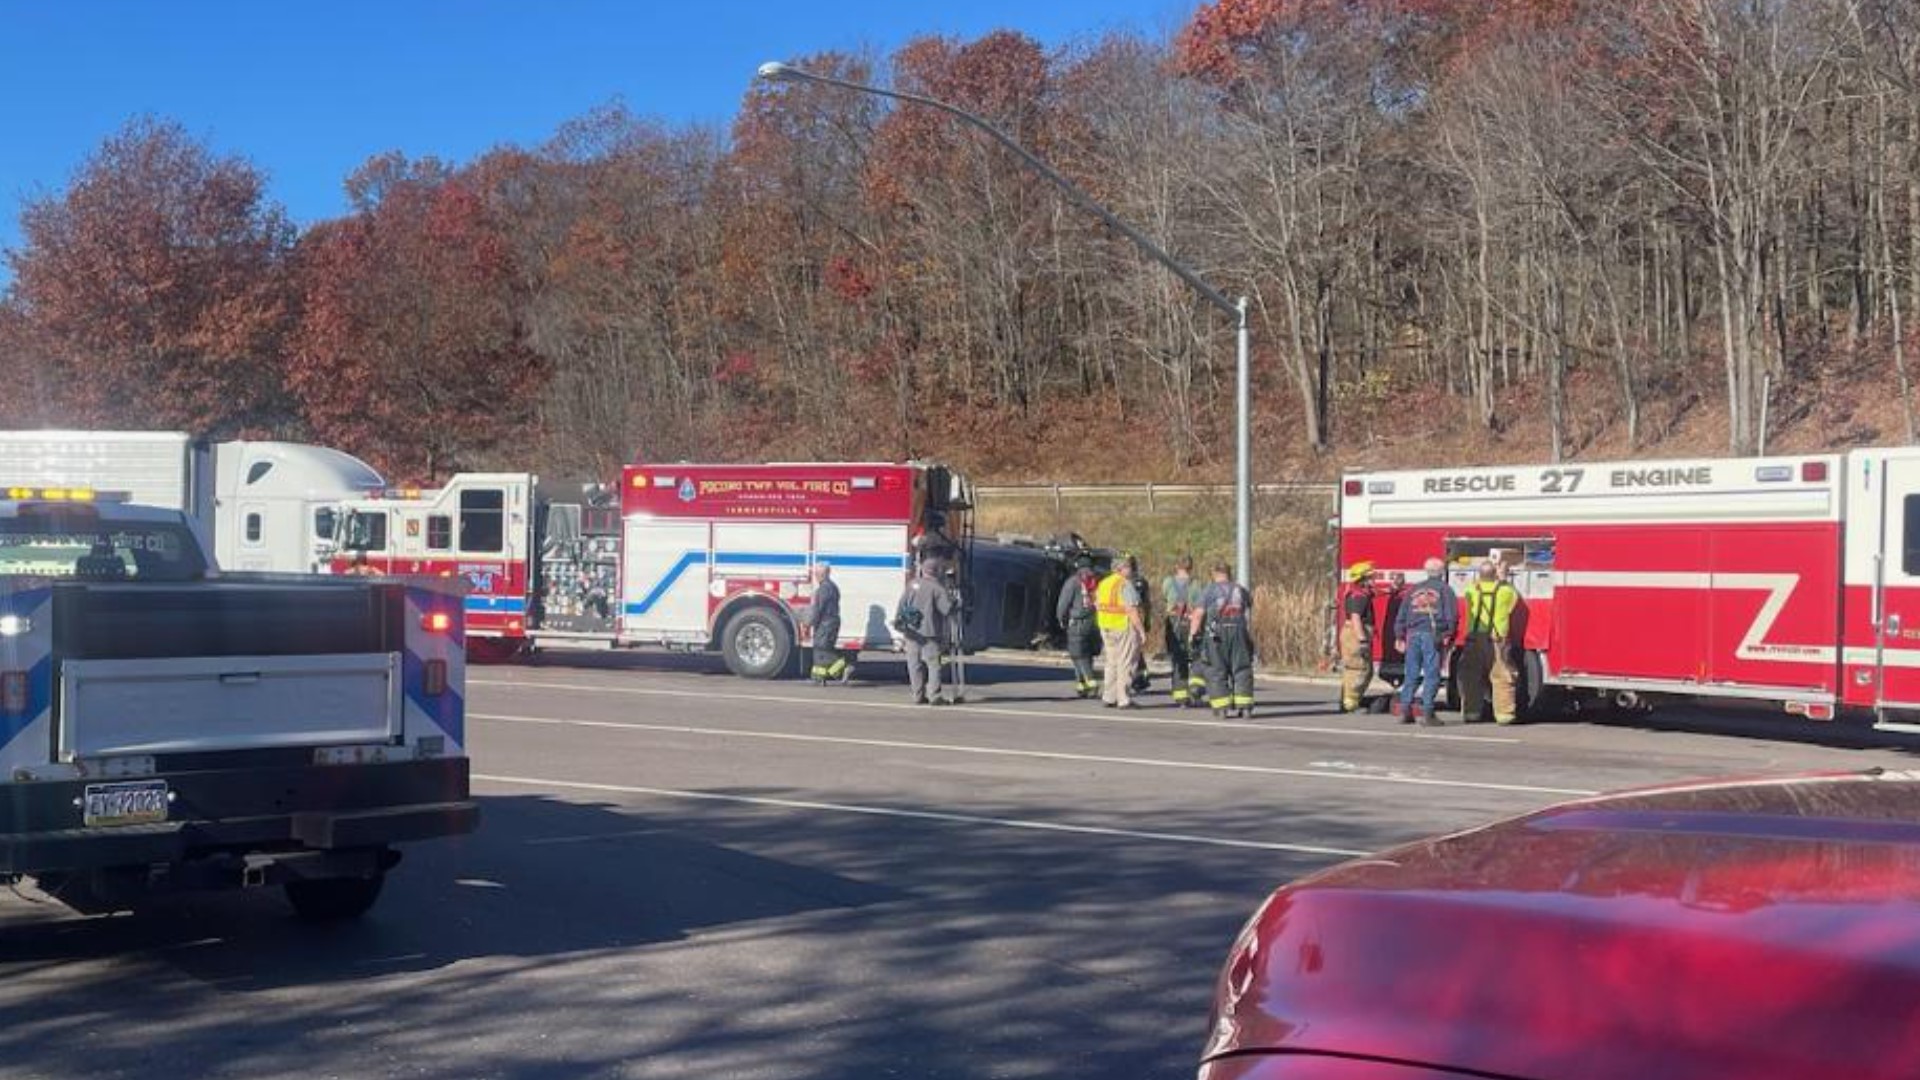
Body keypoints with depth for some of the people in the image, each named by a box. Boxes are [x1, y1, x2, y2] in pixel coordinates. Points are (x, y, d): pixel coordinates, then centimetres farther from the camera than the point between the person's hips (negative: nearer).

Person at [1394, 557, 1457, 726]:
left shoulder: (1413, 589, 17)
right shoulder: (1444, 589, 4)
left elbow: (1401, 615, 16)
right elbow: (1451, 614, -6)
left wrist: (1400, 636, 19)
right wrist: (1448, 635, -2)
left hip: (1413, 634, 4)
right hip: (1433, 635, -4)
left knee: (1411, 674, 10)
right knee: (1431, 674, -3)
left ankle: (1405, 710, 9)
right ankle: (1427, 712, -8)